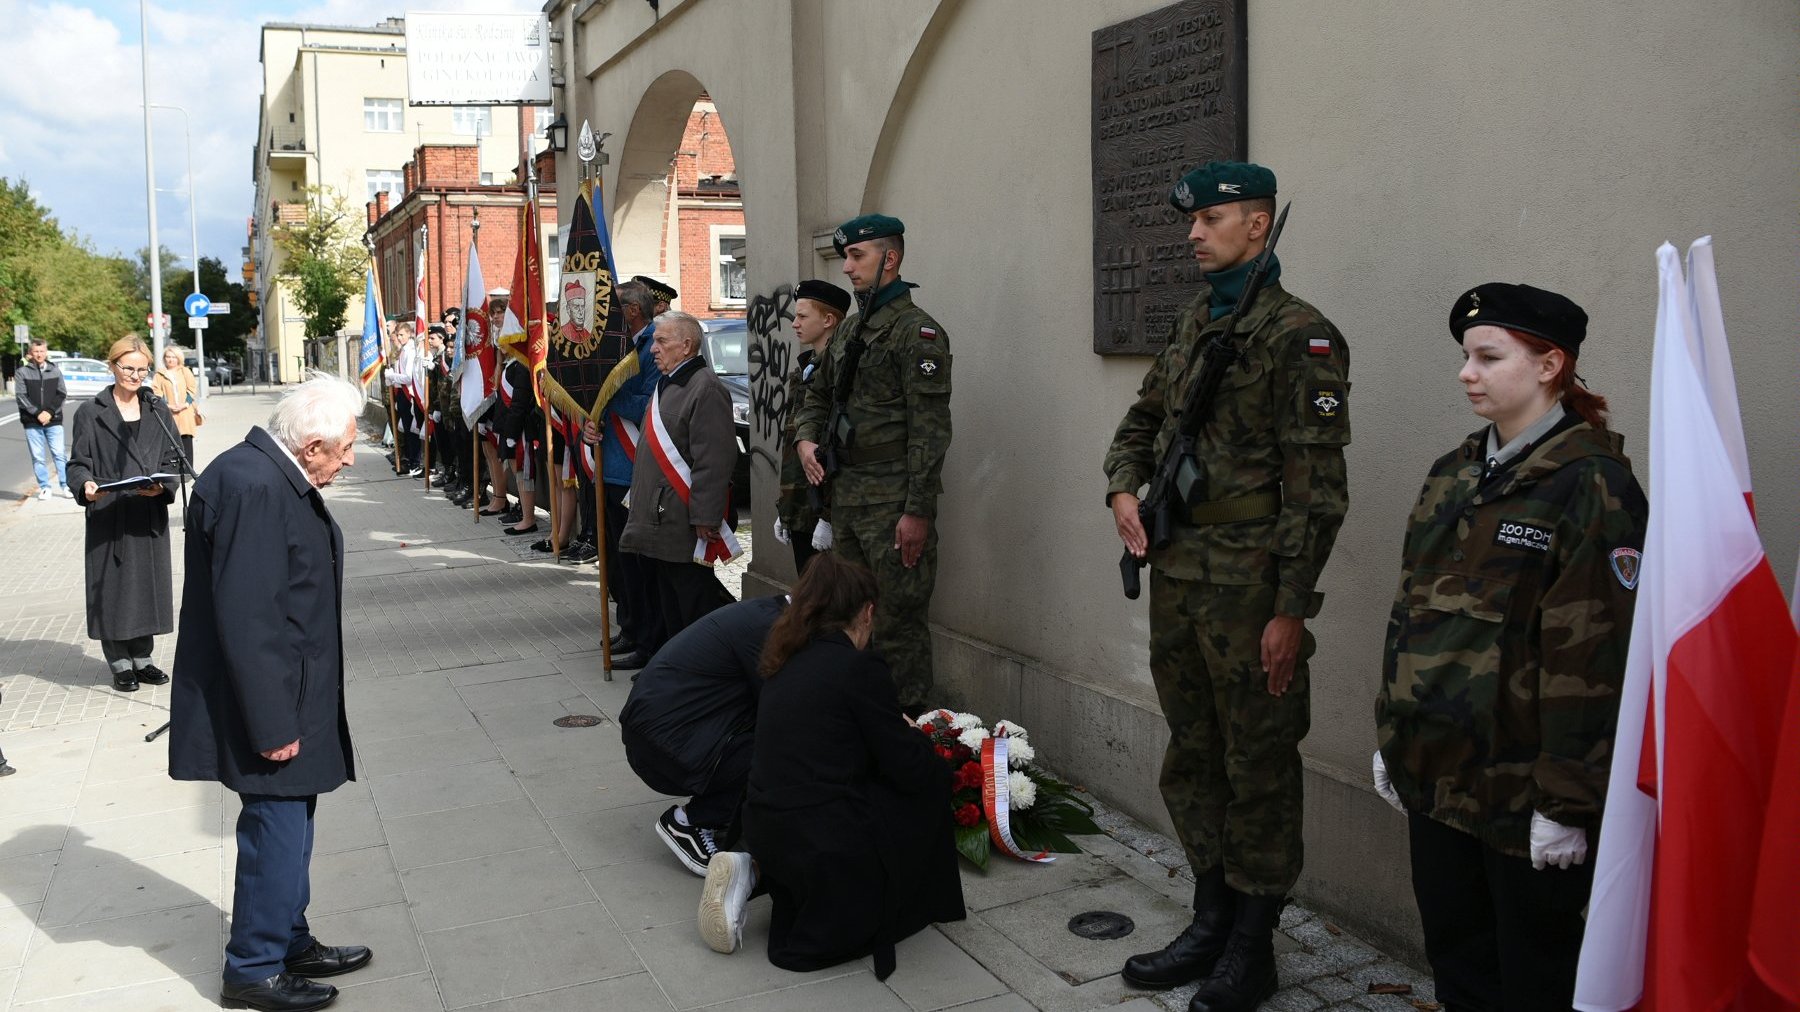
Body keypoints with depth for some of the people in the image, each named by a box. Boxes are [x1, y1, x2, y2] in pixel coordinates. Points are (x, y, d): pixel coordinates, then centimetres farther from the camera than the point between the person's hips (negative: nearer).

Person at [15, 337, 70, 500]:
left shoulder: (55, 370, 7)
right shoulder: (22, 372, 2)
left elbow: (62, 394, 4)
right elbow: (21, 396, -3)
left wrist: (49, 412, -8)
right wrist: (38, 413, -12)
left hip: (54, 420, 0)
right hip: (32, 422, 0)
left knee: (60, 454, -2)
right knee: (38, 457, 3)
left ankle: (65, 485, 4)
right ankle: (45, 488, 9)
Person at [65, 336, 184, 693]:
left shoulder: (159, 414, 11)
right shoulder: (90, 414, 1)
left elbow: (172, 461, 7)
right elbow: (78, 463, -1)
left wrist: (163, 486, -13)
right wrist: (85, 485, -22)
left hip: (150, 517, 3)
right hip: (108, 516, -3)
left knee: (149, 585, 7)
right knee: (113, 586, 1)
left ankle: (142, 659, 20)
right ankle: (120, 665, 12)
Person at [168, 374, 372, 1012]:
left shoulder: (274, 476, 8)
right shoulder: (251, 487, -25)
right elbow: (246, 619, -26)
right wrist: (273, 724, -22)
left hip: (287, 694, 10)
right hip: (268, 700, -10)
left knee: (288, 825, 19)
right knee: (278, 829, 1)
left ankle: (290, 943, 34)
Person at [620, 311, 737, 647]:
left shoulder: (706, 387, -15)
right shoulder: (666, 384, 18)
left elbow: (713, 461, -22)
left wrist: (705, 518, -25)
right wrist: (639, 501, 23)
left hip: (684, 522, -10)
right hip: (658, 518, 10)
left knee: (694, 599, -5)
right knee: (667, 603, 17)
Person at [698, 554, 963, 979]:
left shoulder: (789, 662, 9)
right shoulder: (860, 668, -14)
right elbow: (911, 771, -9)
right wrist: (912, 733, 13)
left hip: (764, 831, 7)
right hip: (822, 844, -7)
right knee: (932, 778, 11)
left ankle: (755, 871, 9)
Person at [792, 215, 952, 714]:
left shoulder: (917, 331, -11)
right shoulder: (851, 330, 16)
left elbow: (930, 429, -16)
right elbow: (819, 393, 28)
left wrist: (918, 510, -20)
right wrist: (807, 438, 6)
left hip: (893, 501, -9)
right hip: (846, 495, 9)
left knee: (897, 623, -4)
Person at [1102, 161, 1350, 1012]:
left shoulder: (1298, 335, -10)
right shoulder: (1193, 325, 13)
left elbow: (1315, 488, -14)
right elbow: (1142, 421, 24)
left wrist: (1291, 609, -16)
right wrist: (1124, 489, 4)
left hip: (1248, 582, -8)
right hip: (1177, 573, 8)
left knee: (1258, 765, 5)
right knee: (1191, 756, 16)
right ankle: (1210, 923, 32)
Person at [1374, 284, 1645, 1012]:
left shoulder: (1590, 483, -13)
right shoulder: (1453, 475, 10)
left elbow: (1595, 657, -16)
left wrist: (1569, 801, -17)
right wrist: (1391, 735, 14)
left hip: (1522, 787, -6)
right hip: (1438, 773, 7)